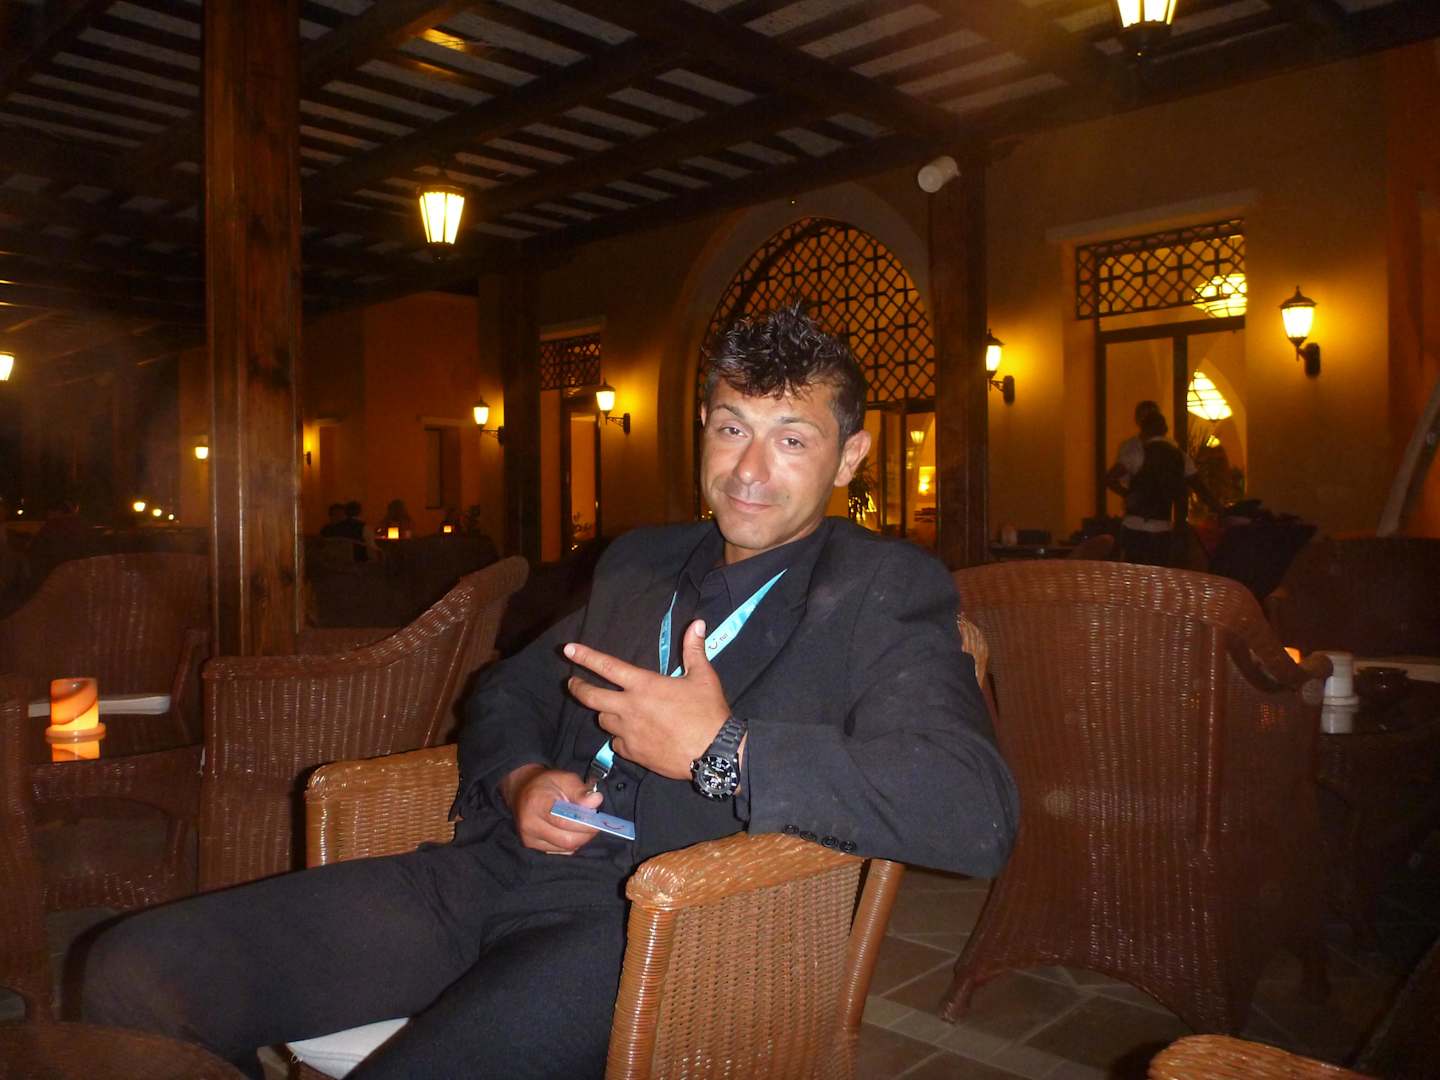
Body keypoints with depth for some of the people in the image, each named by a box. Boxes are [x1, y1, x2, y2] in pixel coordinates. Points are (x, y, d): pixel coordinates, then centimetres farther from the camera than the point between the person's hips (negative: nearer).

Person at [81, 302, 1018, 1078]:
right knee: (135, 968, -8)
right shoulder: (640, 563, 19)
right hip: (503, 872, 6)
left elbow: (978, 814, -15)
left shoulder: (887, 590, 0)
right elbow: (506, 694, 27)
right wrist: (519, 781, 3)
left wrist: (719, 749, -19)